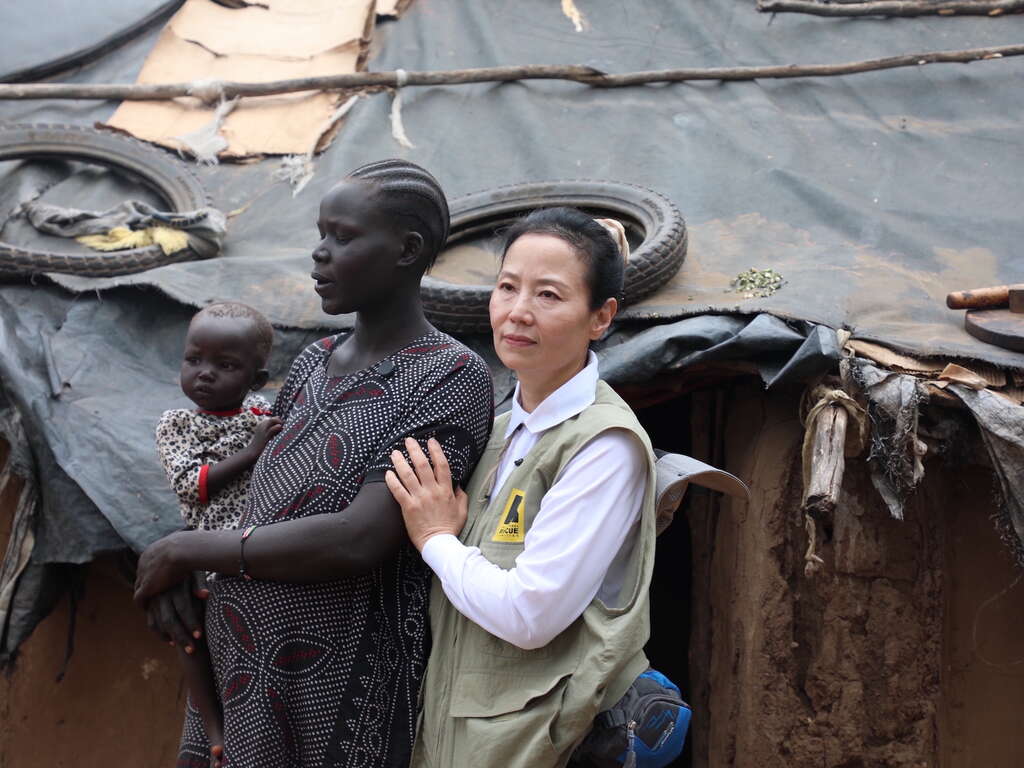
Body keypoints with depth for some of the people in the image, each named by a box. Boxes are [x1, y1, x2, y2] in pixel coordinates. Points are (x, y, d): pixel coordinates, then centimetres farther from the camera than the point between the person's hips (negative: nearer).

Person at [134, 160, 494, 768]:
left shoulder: (453, 375, -14)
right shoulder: (315, 362, 10)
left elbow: (358, 541, -22)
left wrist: (187, 549, -13)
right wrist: (173, 573, -5)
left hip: (338, 689, -6)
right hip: (237, 655, 6)